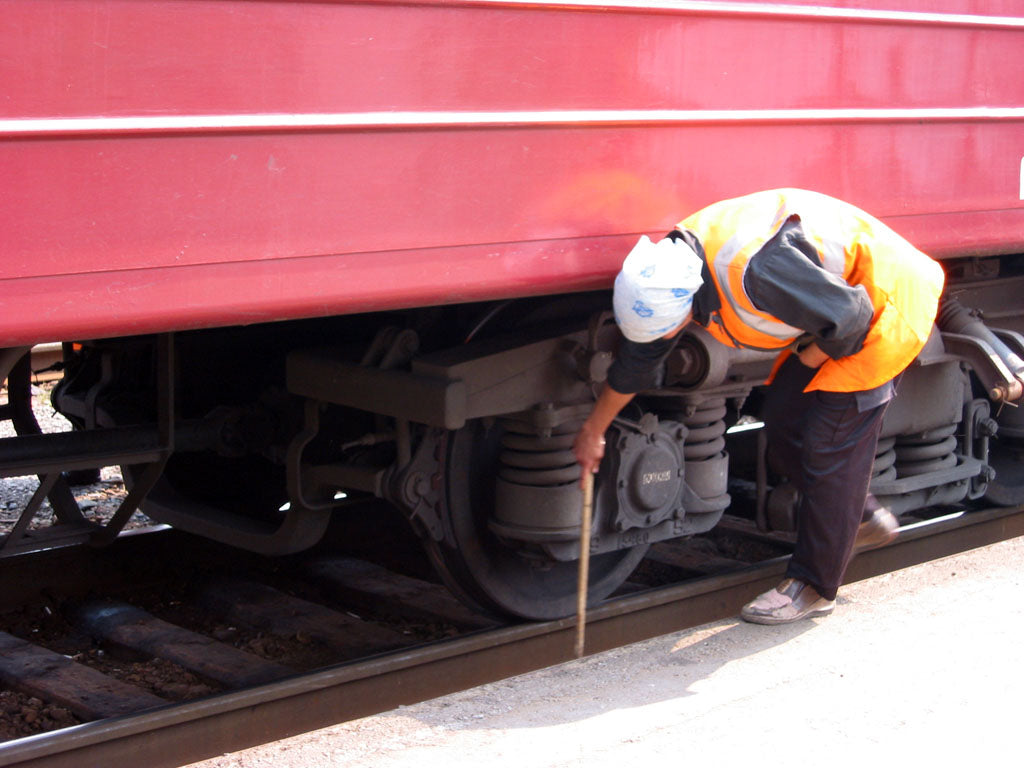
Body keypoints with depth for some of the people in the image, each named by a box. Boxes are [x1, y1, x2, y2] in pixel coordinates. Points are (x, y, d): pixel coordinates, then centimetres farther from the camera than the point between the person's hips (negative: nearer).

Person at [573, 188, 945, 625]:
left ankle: (813, 587, 3)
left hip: (884, 305, -9)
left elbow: (851, 316, -30)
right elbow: (637, 360, 7)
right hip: (835, 310, 9)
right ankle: (864, 520, 28)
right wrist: (593, 431, 17)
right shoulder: (671, 264, -10)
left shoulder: (752, 270, -40)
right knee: (784, 424, 8)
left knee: (830, 444, -8)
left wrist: (810, 358, -10)